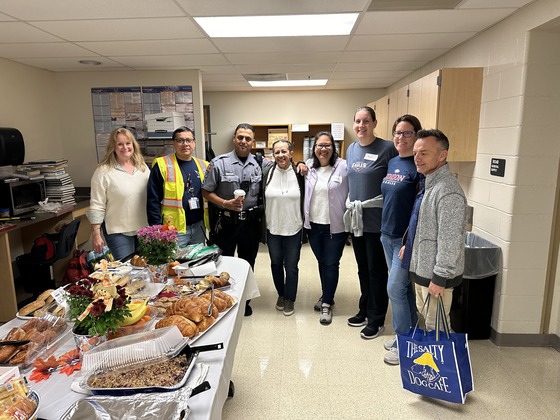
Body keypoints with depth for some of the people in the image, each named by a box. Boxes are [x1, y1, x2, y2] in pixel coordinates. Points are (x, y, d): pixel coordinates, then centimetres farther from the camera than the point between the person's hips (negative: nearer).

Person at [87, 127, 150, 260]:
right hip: (118, 232, -5)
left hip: (145, 229, 5)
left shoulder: (143, 167, 6)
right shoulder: (103, 172, -9)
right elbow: (97, 206, -8)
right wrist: (96, 234, -9)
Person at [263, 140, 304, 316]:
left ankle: (290, 298, 28)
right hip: (273, 228, 2)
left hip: (293, 229, -2)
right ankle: (281, 294, 38)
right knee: (276, 263, 16)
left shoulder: (299, 173, -8)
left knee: (291, 266, 9)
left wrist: (305, 223, -1)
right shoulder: (266, 173, -4)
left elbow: (306, 199, -1)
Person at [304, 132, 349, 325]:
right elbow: (303, 192, 12)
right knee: (321, 262, 19)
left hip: (335, 226, -4)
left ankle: (327, 303, 21)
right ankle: (326, 296, 38)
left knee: (331, 264, 6)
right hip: (313, 225, 5)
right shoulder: (308, 166, 3)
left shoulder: (343, 167, -11)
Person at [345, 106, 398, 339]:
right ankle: (364, 311, 34)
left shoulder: (387, 149, -11)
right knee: (362, 268, 17)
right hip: (355, 218, 6)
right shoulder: (350, 150, 9)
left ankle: (376, 320, 20)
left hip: (376, 220, -6)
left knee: (376, 270, 5)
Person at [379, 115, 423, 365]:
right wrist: (384, 229, 13)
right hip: (387, 235, 7)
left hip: (407, 239, -7)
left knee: (395, 288, -2)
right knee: (404, 287, 16)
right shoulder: (391, 163, 10)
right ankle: (408, 334, 30)